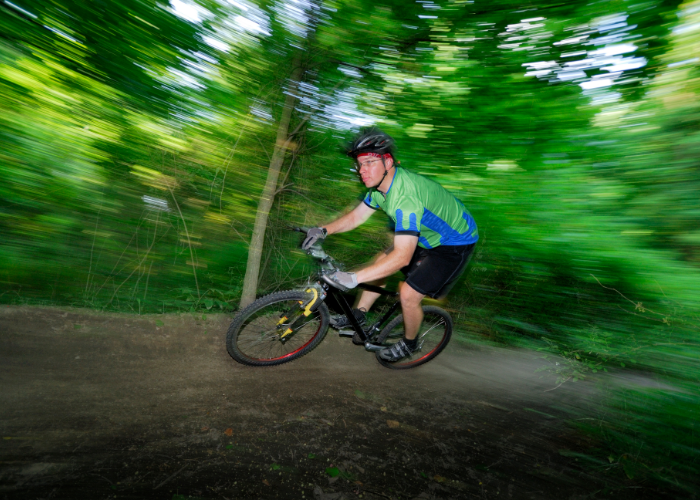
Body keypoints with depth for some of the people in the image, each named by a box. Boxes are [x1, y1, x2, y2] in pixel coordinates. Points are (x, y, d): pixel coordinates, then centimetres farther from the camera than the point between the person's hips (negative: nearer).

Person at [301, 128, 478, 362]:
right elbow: (356, 216, 3)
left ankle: (409, 343, 18)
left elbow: (402, 257, -41)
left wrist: (353, 278, -42)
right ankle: (358, 314, 24)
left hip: (456, 243, -9)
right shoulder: (382, 184, -8)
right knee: (381, 261, 8)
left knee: (409, 294, -12)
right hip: (428, 235, 9)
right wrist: (323, 230, -12)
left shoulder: (405, 196, -38)